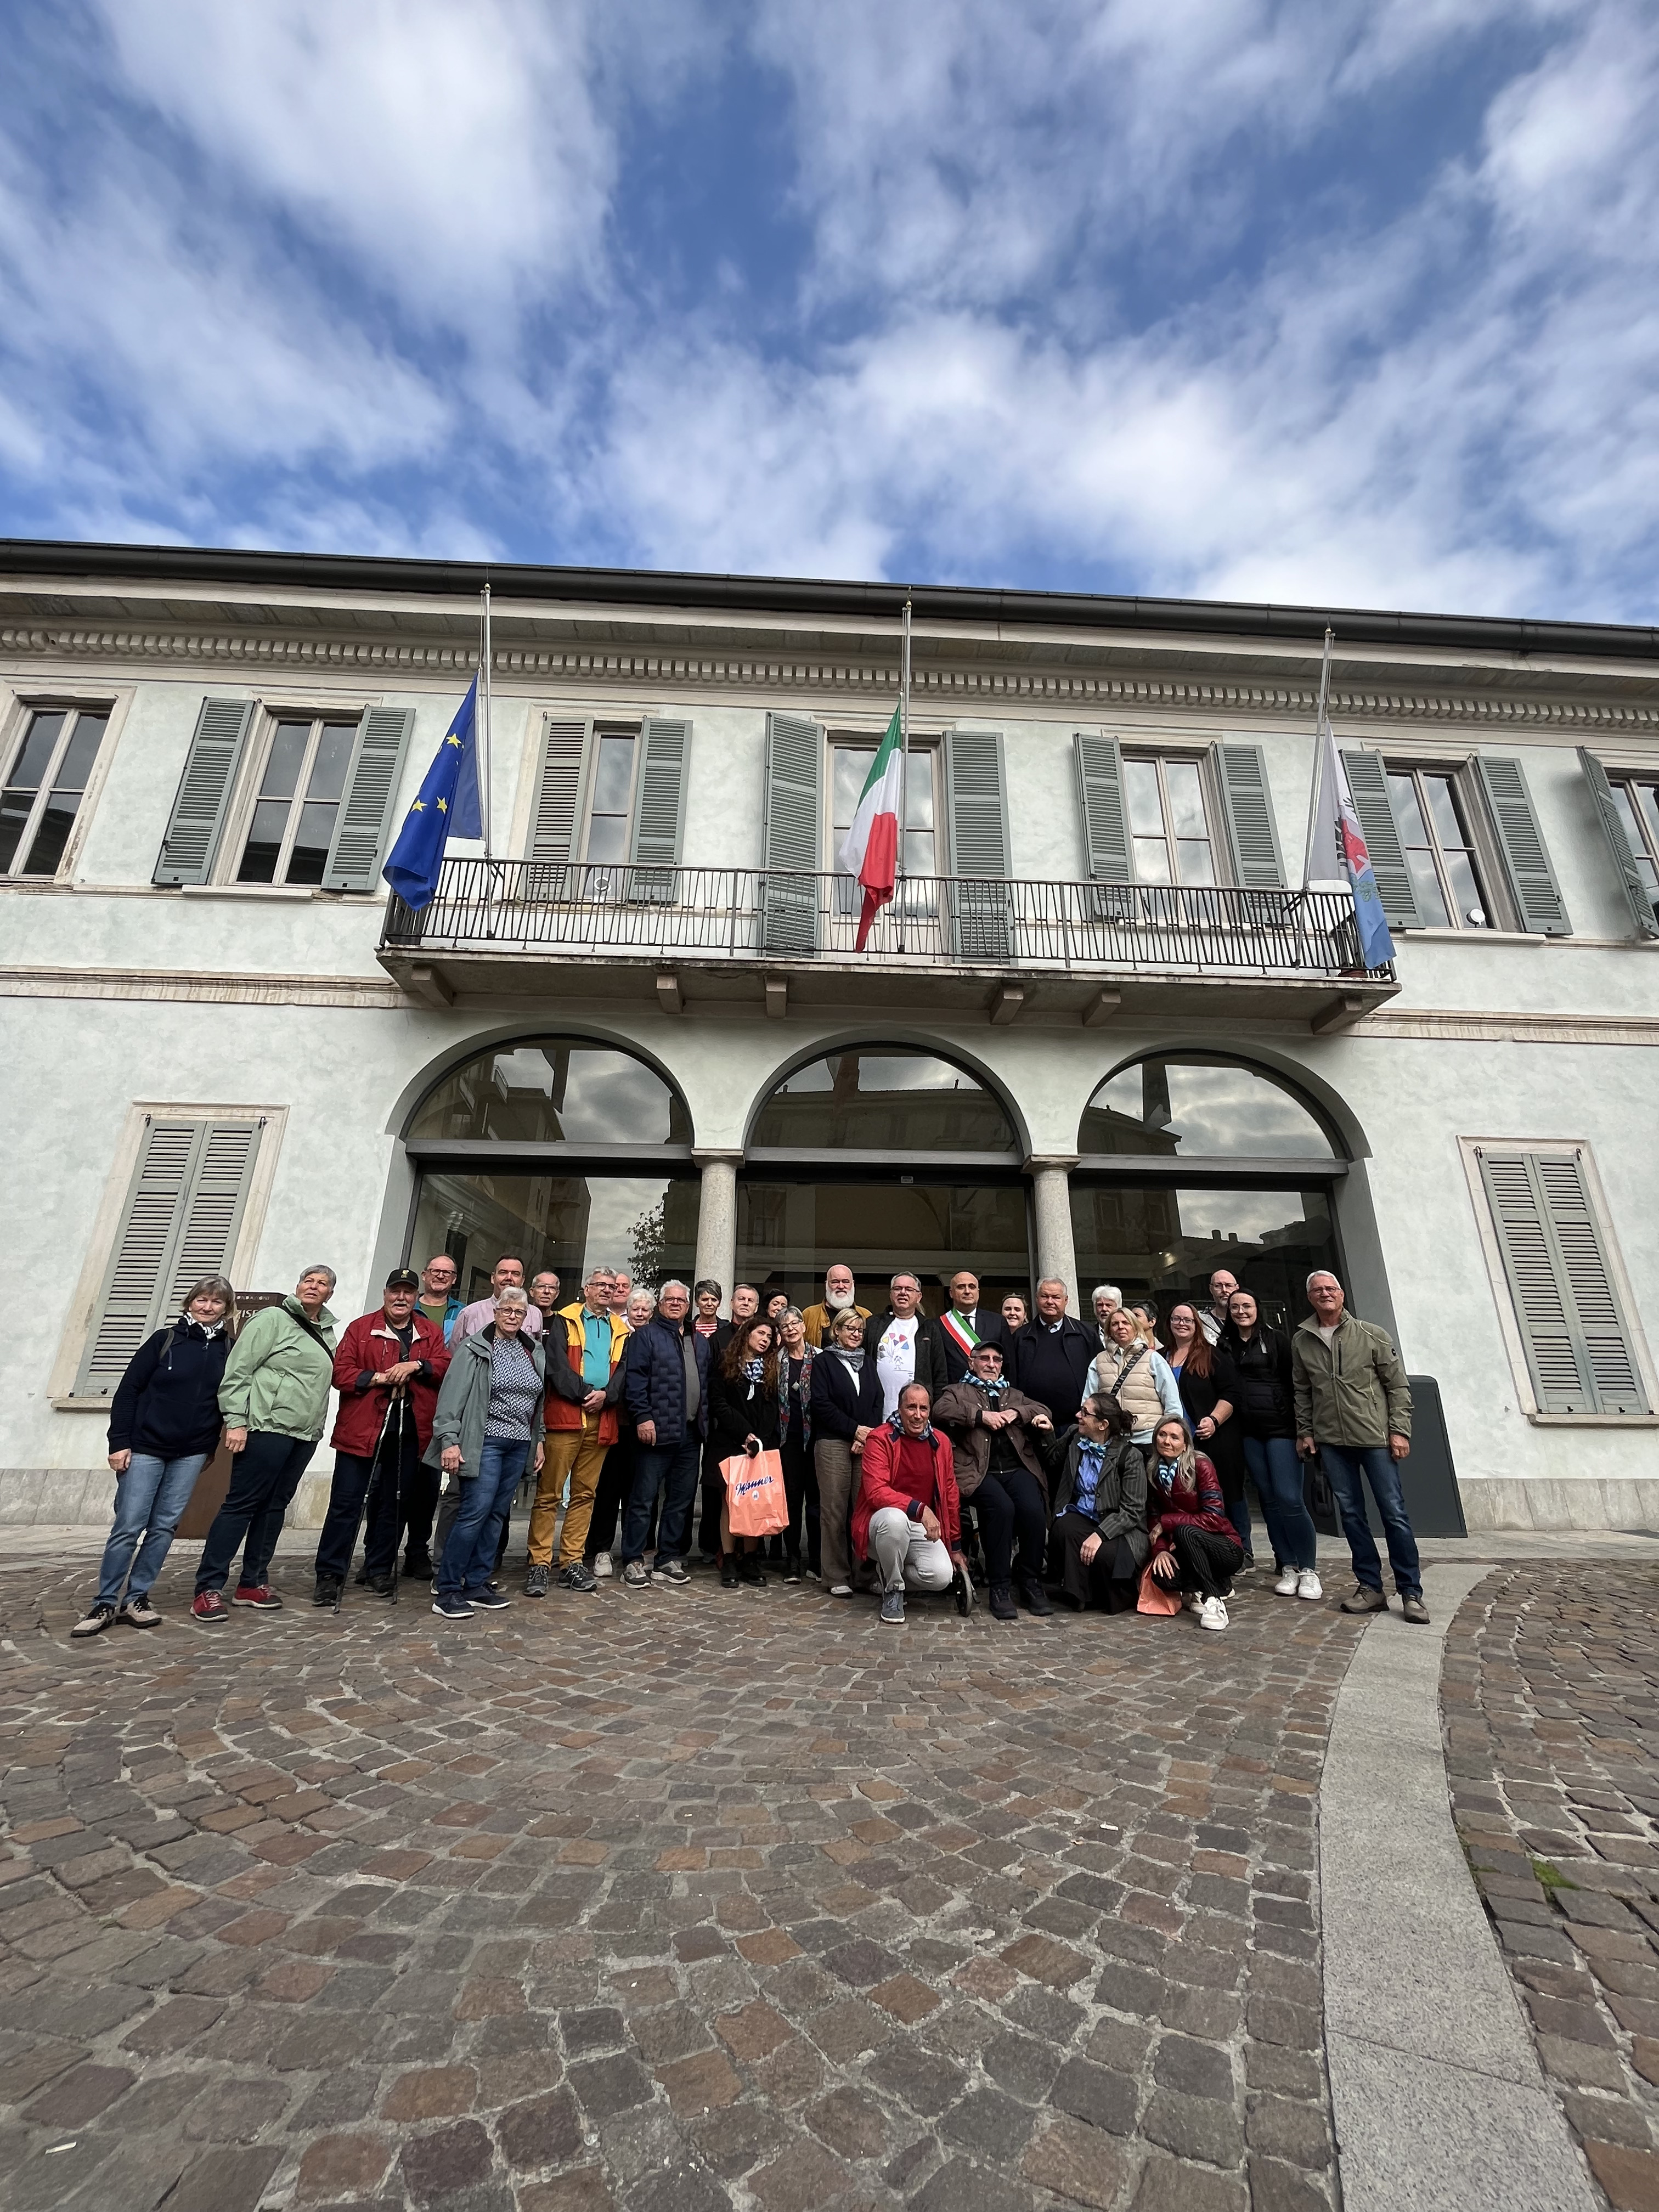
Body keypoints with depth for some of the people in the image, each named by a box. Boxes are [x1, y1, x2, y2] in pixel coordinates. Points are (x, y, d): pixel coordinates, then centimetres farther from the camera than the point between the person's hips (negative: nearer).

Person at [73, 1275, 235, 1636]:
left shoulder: (229, 1349, 1)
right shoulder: (164, 1340, -5)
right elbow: (127, 1391, -3)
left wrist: (211, 1447, 8)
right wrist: (119, 1442, -8)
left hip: (191, 1453, 2)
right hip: (145, 1447, -2)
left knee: (164, 1528, 6)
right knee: (128, 1527, 0)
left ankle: (136, 1598, 18)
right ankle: (105, 1603, 16)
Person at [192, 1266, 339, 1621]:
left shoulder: (327, 1333, 15)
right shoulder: (273, 1319, -5)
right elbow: (238, 1370, -9)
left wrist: (316, 1427, 16)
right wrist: (236, 1420, -14)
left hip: (305, 1435, 7)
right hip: (267, 1428, -7)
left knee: (275, 1506, 12)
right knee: (241, 1503, -2)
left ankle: (252, 1584, 21)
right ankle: (208, 1588, 8)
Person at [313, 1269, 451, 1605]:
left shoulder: (431, 1332, 9)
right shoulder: (360, 1328, 2)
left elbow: (446, 1367, -1)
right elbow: (340, 1372, -4)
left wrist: (416, 1366, -18)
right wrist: (378, 1378, -17)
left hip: (409, 1433, 2)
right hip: (361, 1429, -2)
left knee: (396, 1504, 11)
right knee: (346, 1502, 2)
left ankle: (379, 1570, 25)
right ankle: (330, 1574, 13)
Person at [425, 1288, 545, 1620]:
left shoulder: (534, 1351, 11)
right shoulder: (475, 1348, -6)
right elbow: (452, 1396, -10)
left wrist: (540, 1440, 14)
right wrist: (449, 1440, -16)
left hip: (520, 1444, 6)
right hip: (485, 1441, -6)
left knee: (496, 1514, 9)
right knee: (475, 1511, -9)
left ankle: (477, 1585, 19)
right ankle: (446, 1590, 3)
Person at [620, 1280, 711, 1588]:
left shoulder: (701, 1342, 16)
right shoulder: (646, 1336, -2)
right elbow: (635, 1379, -11)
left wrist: (705, 1421, 11)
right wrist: (643, 1417, -18)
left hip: (691, 1434, 6)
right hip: (657, 1431, -6)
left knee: (682, 1500, 11)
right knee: (643, 1498, 1)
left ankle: (669, 1559, 22)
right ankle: (633, 1561, 12)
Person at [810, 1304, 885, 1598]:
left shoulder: (868, 1362, 18)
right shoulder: (824, 1361, 4)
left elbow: (877, 1404, 13)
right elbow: (821, 1404, -5)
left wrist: (869, 1435, -3)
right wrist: (855, 1429, -8)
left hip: (867, 1443, 4)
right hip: (833, 1443, -3)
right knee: (834, 1510, -2)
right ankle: (836, 1577, 7)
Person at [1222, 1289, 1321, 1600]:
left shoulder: (1274, 1340, 0)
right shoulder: (1225, 1345, 10)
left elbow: (1294, 1382, -2)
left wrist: (1301, 1425, -7)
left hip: (1280, 1427, -4)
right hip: (1248, 1432, 4)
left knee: (1290, 1498, -8)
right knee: (1269, 1499, 7)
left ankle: (1309, 1569, 7)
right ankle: (1288, 1567, 17)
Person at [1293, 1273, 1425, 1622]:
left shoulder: (1373, 1335, -2)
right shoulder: (1301, 1341, 6)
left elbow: (1398, 1386, 0)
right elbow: (1302, 1392, 12)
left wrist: (1400, 1430, -6)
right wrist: (1305, 1431, 8)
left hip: (1375, 1437, -3)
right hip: (1331, 1442, 3)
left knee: (1394, 1513, 1)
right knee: (1351, 1514, 7)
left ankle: (1411, 1592, 12)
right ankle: (1370, 1587, 17)